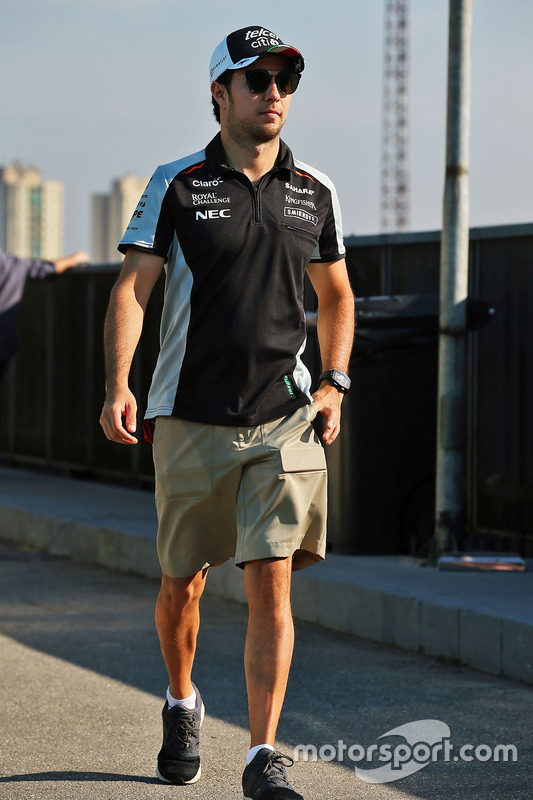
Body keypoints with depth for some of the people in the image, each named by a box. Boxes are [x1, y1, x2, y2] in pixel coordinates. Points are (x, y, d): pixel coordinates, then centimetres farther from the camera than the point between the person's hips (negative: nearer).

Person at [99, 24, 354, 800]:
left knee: (271, 585, -9)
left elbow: (336, 296, 20)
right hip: (191, 421, -1)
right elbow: (131, 290, -6)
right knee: (182, 585, 10)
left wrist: (334, 383, 6)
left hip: (284, 420, 1)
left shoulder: (315, 192, 7)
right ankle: (182, 705, 38)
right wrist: (118, 386, -20)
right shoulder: (177, 185, -1)